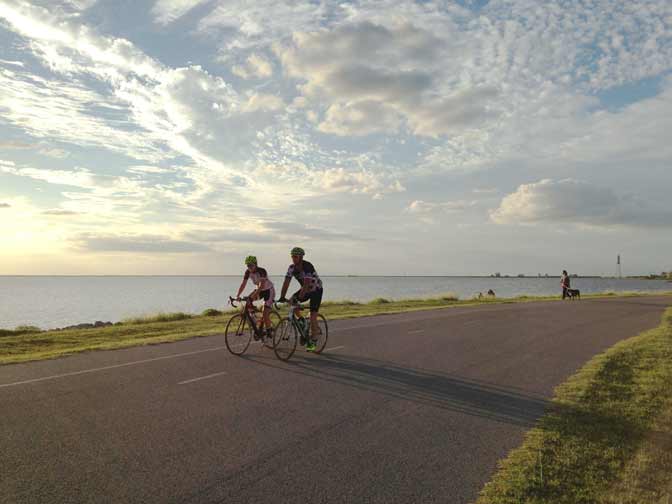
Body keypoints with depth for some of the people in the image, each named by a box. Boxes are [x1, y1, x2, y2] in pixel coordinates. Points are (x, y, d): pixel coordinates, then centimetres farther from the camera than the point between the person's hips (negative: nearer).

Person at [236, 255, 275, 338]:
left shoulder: (262, 271, -29)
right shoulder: (248, 272, -12)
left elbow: (262, 285, -39)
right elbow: (243, 284, -17)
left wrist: (254, 295, -51)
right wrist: (237, 296, -30)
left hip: (269, 290, -6)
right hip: (259, 289, 6)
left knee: (265, 313, -14)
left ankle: (269, 331, 6)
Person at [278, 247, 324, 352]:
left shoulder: (308, 266, -30)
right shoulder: (292, 267, -11)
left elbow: (306, 284, -38)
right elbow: (286, 283, -16)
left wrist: (299, 297, -45)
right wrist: (282, 297, -27)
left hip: (316, 290, -7)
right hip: (306, 289, 7)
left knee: (313, 315, -13)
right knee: (291, 301, -12)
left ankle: (312, 340, 0)